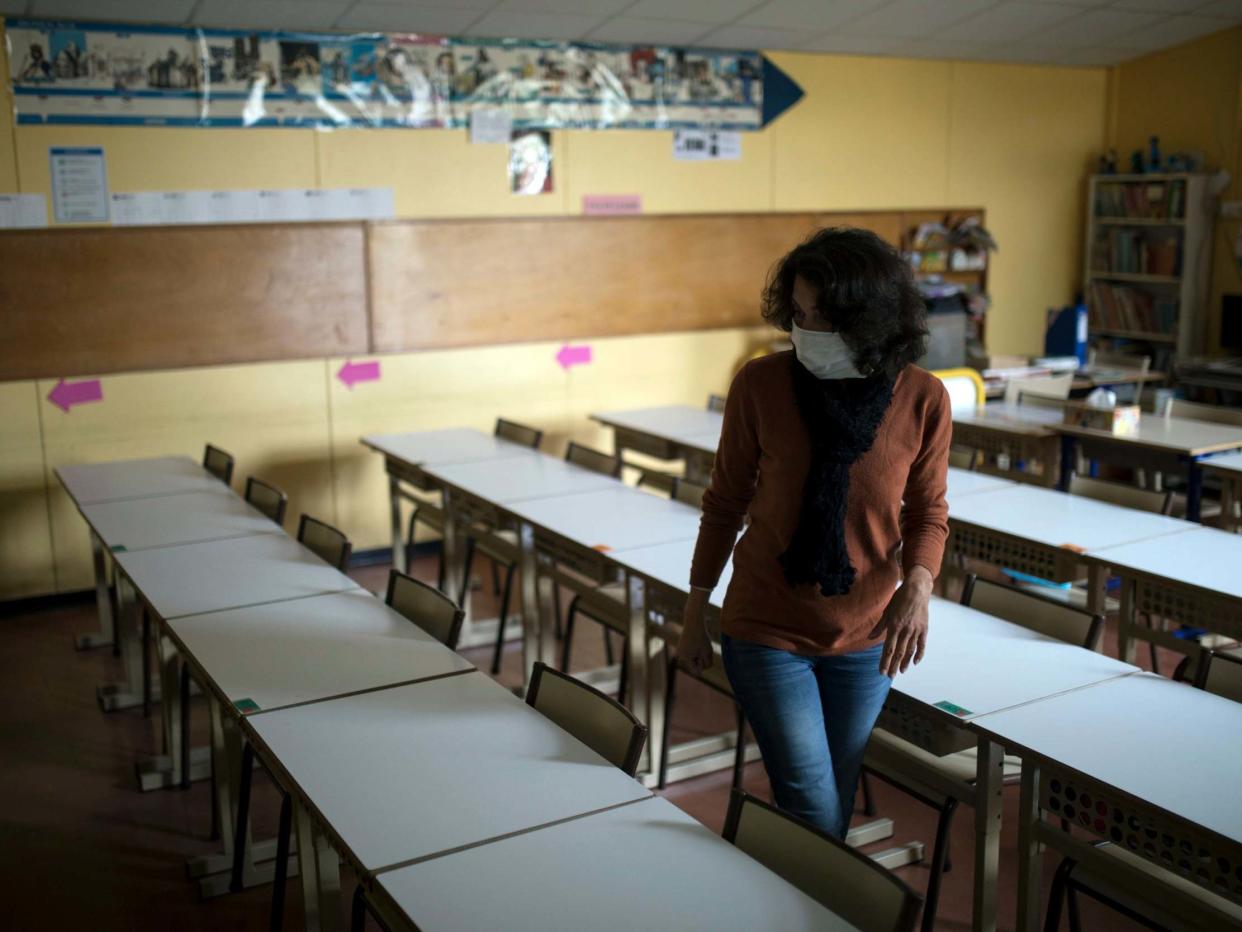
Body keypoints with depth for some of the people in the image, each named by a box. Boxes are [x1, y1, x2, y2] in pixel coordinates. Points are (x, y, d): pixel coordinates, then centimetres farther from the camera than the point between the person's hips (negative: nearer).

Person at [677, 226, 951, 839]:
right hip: (766, 633, -2)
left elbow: (927, 514, 2)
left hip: (863, 641, 2)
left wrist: (917, 587, -18)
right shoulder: (760, 384, -14)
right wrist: (694, 617, 3)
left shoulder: (923, 399, -11)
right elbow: (725, 504, -2)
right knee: (815, 817, -5)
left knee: (833, 811, 16)